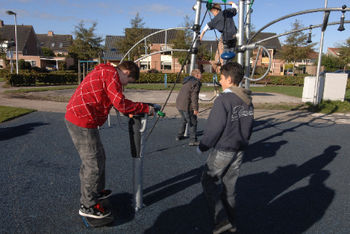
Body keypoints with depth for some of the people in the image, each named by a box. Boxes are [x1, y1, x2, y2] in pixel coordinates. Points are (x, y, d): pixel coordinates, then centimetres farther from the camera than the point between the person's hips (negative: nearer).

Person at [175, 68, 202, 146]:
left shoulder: (187, 81, 19)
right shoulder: (196, 82, -9)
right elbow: (194, 96, -17)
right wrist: (195, 108, -16)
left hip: (179, 104, 9)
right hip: (186, 105, -9)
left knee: (184, 120, 27)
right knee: (193, 123, -1)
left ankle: (179, 136, 36)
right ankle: (193, 140, -1)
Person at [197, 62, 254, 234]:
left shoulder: (223, 100, -19)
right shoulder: (247, 101, 5)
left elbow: (214, 128, -19)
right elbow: (249, 126, 11)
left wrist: (202, 147, -6)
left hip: (223, 150, -8)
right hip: (239, 150, 8)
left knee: (209, 182, 9)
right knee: (229, 185, 18)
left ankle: (221, 220, 5)